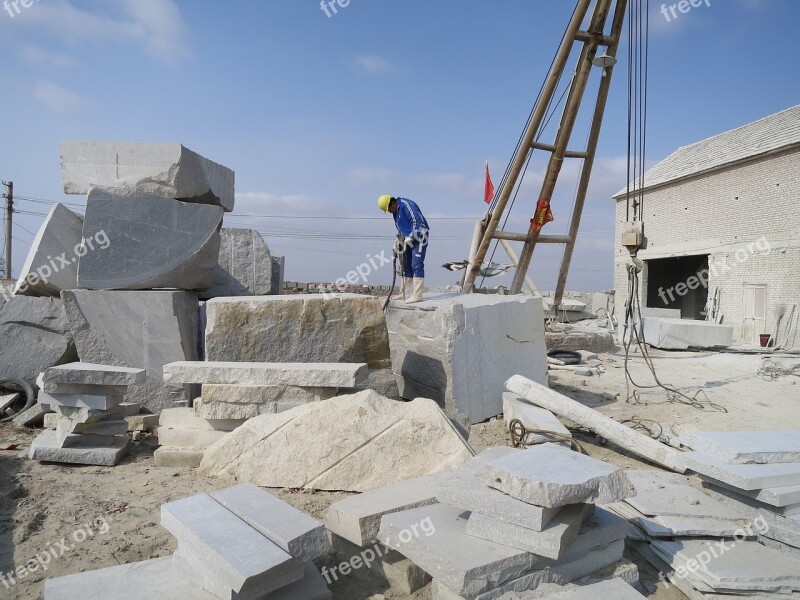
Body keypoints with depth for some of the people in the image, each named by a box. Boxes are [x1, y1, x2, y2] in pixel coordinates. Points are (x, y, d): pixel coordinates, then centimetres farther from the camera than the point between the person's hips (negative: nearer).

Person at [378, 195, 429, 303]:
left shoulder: (406, 205, -16)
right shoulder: (396, 211, 13)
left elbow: (418, 221, -23)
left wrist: (411, 237, -22)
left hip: (419, 237, -10)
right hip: (409, 239, 10)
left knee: (417, 265, -13)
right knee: (406, 266, 11)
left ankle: (417, 295, -14)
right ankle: (403, 294, 17)